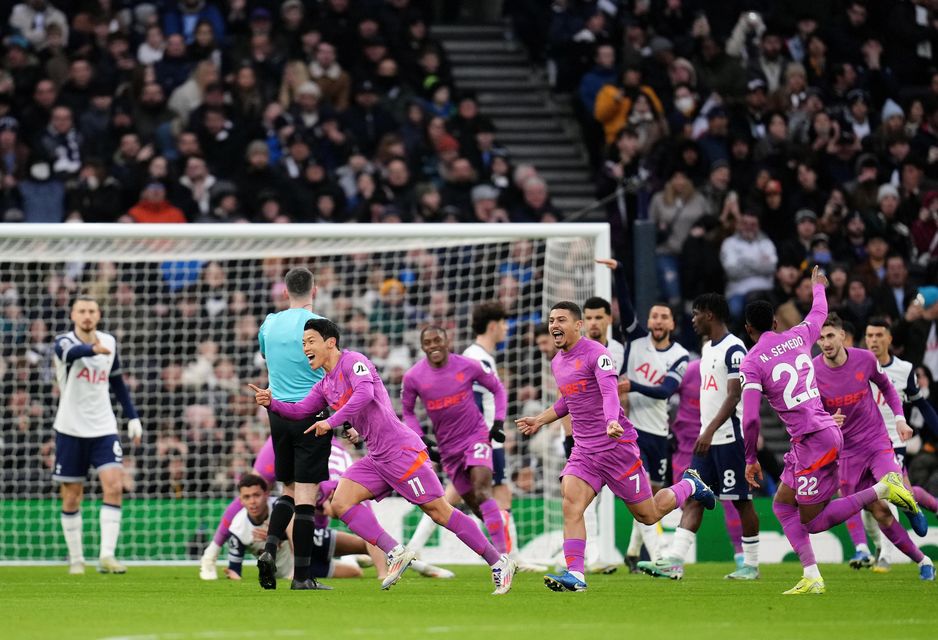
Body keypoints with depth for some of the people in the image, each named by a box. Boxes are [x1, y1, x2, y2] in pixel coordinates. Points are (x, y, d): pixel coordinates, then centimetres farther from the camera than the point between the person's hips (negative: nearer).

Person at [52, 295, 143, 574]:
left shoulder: (109, 342, 5)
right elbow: (72, 352, -36)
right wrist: (93, 349, -57)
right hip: (71, 430, -2)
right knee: (71, 497, 3)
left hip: (103, 428, 2)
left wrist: (132, 416, 14)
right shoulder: (64, 342, -9)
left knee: (114, 486, -16)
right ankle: (76, 558, 17)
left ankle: (107, 556, -18)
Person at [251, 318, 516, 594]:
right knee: (341, 502, -7)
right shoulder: (325, 386, 17)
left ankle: (498, 561, 0)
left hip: (402, 451, -9)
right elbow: (300, 411, 16)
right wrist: (271, 403, -1)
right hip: (377, 458, 9)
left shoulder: (353, 362, -9)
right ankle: (396, 553, -10)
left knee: (439, 511, -8)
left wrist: (331, 421, -30)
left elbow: (364, 393, -26)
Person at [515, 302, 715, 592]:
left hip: (617, 446, -6)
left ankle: (689, 486, 33)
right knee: (570, 507, -17)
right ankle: (575, 574, -21)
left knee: (648, 516, 5)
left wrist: (612, 421, -48)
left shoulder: (596, 354, -14)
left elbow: (610, 391, -30)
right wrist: (540, 420, 25)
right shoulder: (557, 363, 12)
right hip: (583, 451, 6)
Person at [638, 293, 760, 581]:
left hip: (729, 436, -9)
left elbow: (733, 396, -19)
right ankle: (675, 562, -6)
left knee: (741, 500, -1)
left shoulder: (733, 349, -12)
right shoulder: (707, 349, 16)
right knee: (692, 498, 0)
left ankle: (751, 565, 8)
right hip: (707, 438, 9)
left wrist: (710, 431, -25)